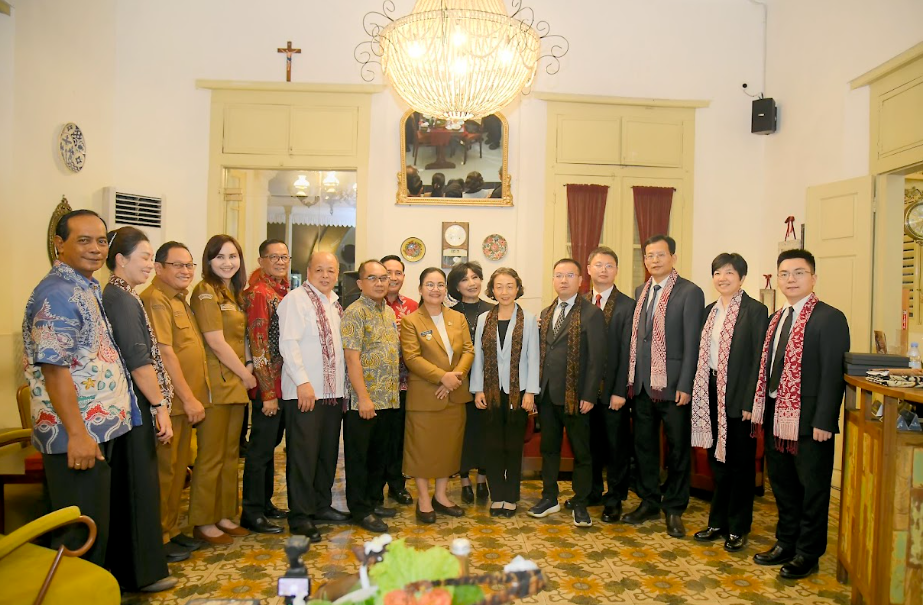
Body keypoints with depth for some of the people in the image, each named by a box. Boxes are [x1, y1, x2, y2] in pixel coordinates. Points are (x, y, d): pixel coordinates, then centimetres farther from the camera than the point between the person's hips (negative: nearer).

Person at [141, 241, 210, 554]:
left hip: (185, 401, 9)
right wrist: (189, 398, -17)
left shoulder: (179, 299, 17)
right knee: (164, 469, 1)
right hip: (169, 402, -9)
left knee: (179, 467, 16)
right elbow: (165, 353, -19)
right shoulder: (155, 299, -13)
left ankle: (172, 529, 27)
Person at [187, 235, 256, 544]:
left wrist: (247, 368, 4)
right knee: (211, 456, 1)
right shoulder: (205, 291, -10)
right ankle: (203, 522, 13)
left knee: (230, 453, 14)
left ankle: (224, 515, 25)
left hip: (236, 384, 8)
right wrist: (245, 375, -7)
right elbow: (216, 343, -15)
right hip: (215, 384, -8)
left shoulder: (234, 293, 15)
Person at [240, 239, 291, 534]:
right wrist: (268, 393, -18)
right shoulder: (258, 293, -13)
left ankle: (264, 503, 30)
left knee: (271, 443, 17)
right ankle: (251, 513, 12)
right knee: (261, 448, 0)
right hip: (268, 386, -9)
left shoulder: (283, 292, 13)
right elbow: (258, 346, -17)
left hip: (284, 384, 9)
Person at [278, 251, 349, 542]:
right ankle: (299, 516, 10)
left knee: (328, 452, 15)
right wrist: (303, 382, -21)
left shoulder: (335, 303, 15)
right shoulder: (296, 299, -8)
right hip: (304, 392, -8)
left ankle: (321, 506, 28)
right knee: (304, 455, -2)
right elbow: (288, 342, -16)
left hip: (334, 391, 8)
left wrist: (344, 385, 15)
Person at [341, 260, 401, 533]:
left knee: (381, 455, 16)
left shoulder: (389, 312, 13)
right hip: (363, 401, -7)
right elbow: (352, 358, -16)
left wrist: (393, 393, 13)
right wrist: (363, 397, -19)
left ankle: (373, 501, 30)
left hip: (389, 399, 8)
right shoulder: (355, 312, -10)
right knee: (359, 457, 4)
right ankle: (360, 510, 15)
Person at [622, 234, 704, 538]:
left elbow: (692, 343, -10)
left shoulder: (690, 292, -6)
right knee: (644, 445, 14)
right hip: (641, 384, 6)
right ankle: (649, 502, 29)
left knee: (678, 448, 7)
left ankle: (674, 509, 22)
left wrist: (684, 385, -14)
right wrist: (630, 378, 6)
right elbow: (636, 337, 11)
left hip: (672, 385, -5)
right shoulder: (640, 292, 12)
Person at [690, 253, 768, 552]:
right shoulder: (710, 311, 11)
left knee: (740, 463, 7)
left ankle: (738, 528, 20)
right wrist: (699, 391, 6)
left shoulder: (755, 311, -9)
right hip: (712, 392, 6)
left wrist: (750, 401, -16)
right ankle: (718, 522, 27)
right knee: (717, 460, 15)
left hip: (738, 395, -6)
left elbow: (759, 359, -13)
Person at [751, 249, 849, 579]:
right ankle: (786, 543, 33)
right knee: (782, 484, 18)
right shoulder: (776, 319, 13)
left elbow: (833, 374, -15)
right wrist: (760, 409, 8)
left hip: (808, 420, -7)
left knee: (812, 487, 8)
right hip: (775, 416, 7)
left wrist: (823, 421, -18)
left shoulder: (829, 318, -10)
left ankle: (808, 554, 21)